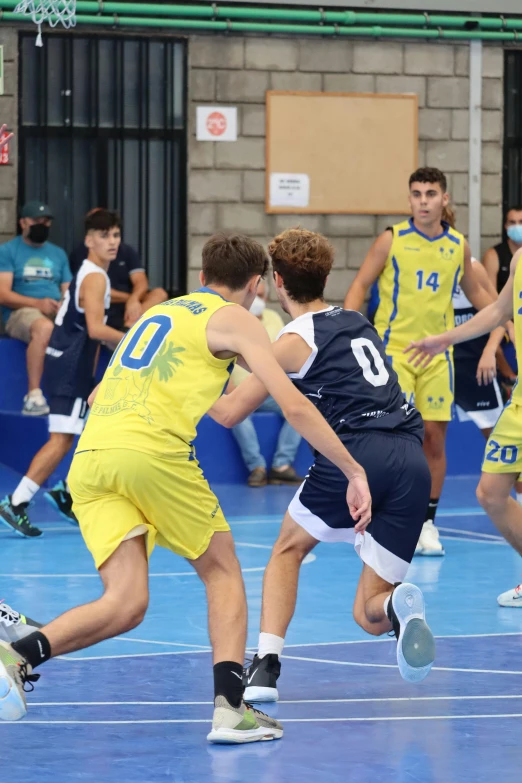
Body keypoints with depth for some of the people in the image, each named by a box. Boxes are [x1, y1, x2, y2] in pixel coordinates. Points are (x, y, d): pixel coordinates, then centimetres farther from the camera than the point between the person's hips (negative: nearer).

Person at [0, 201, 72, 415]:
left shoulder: (58, 254, 22)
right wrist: (38, 303, -19)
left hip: (57, 312, 5)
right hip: (20, 313, -5)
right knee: (44, 326, -42)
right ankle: (33, 397, -40)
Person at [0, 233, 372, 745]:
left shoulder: (157, 312, 31)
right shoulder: (234, 319, 11)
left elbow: (98, 397, 37)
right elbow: (293, 405, 2)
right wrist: (355, 472, 6)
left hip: (88, 457, 6)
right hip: (153, 448, -5)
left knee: (125, 605, -1)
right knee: (223, 571, 13)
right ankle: (230, 707, -1)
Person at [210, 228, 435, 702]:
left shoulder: (295, 340, 6)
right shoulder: (357, 322, 24)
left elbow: (229, 413, 7)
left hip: (356, 452, -5)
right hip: (413, 462, 5)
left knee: (289, 549, 24)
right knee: (369, 615, 11)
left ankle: (267, 667, 5)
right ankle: (397, 605, -27)